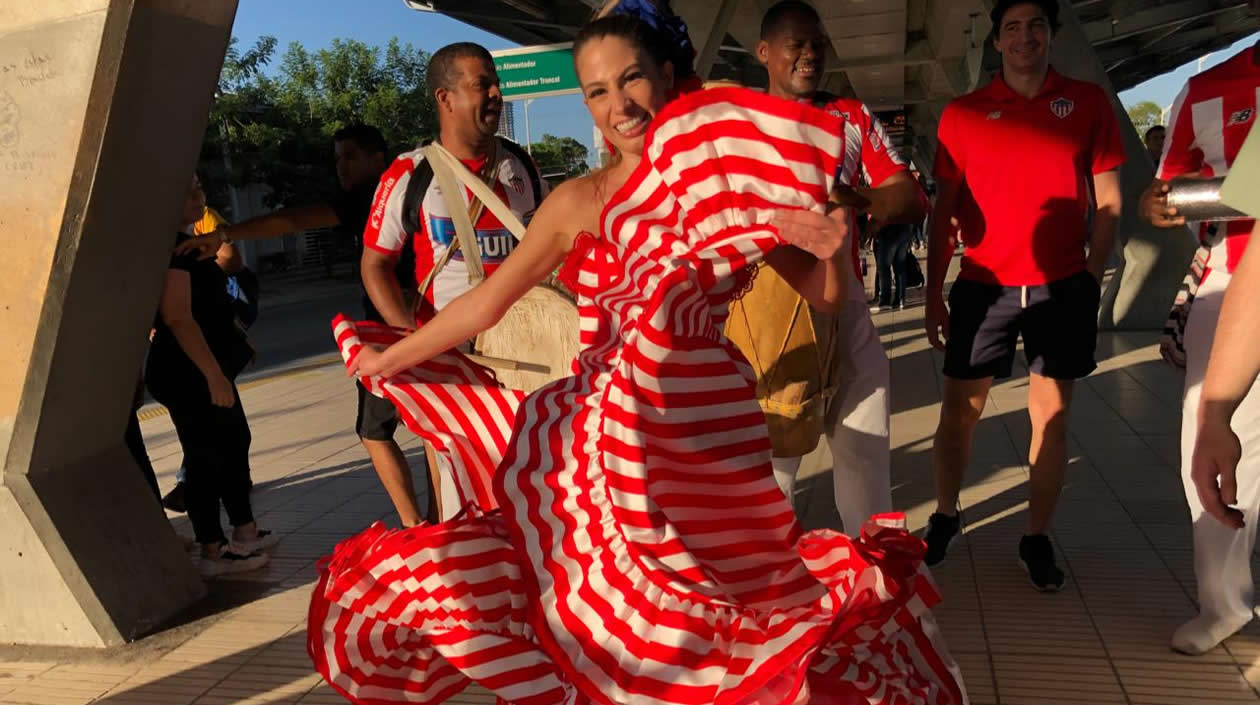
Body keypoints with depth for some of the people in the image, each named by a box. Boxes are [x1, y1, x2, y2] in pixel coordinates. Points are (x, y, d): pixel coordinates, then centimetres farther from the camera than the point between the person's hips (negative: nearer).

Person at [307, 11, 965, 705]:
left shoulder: (730, 177, 2)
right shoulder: (580, 201, 2)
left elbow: (826, 295, 4)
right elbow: (485, 302, 9)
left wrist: (837, 244, -18)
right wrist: (387, 360, 16)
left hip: (704, 424, -1)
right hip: (611, 426, 2)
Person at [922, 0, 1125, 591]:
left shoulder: (1088, 102, 5)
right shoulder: (962, 113, 4)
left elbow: (1107, 199, 7)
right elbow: (943, 211, 5)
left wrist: (1092, 278, -1)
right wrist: (934, 295, 2)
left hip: (1062, 288, 0)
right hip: (982, 287, 0)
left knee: (1051, 416, 5)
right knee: (959, 410, 4)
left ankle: (1037, 538, 18)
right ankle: (944, 517, 23)